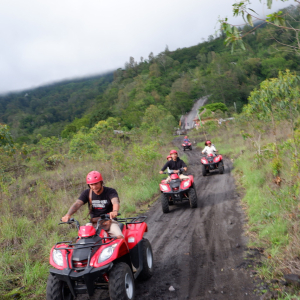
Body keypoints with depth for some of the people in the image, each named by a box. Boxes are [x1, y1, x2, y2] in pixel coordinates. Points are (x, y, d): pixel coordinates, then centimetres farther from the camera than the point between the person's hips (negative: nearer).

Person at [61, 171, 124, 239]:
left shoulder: (110, 191, -4)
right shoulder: (87, 193, 6)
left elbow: (115, 202, -24)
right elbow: (77, 204, -7)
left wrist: (115, 211, -49)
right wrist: (68, 215, -28)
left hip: (109, 221, -3)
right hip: (94, 223, 3)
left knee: (119, 237, -27)